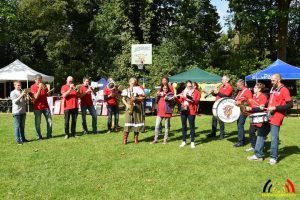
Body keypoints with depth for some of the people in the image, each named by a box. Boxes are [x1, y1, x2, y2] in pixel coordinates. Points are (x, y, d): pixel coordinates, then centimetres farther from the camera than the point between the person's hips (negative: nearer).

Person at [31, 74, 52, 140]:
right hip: (37, 107, -4)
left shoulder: (43, 85, 11)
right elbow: (36, 97, -14)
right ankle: (39, 136, 9)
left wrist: (45, 88, -8)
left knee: (49, 121, 3)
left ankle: (49, 135, 11)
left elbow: (48, 94, 7)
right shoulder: (33, 87, -4)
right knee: (37, 122, 0)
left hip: (45, 106, 4)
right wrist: (39, 88, -19)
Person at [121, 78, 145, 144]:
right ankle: (125, 138, -3)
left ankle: (136, 138, 14)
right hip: (129, 107, 0)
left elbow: (143, 97, 0)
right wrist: (127, 105, -8)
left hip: (138, 107, 0)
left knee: (137, 121, 2)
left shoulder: (138, 89, 3)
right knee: (128, 122, -6)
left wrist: (136, 98, -15)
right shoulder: (126, 90, 7)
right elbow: (123, 99, 8)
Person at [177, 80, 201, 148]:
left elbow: (197, 101, -8)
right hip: (183, 110, 4)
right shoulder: (183, 91, 15)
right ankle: (184, 141, 17)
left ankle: (192, 142, 7)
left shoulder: (196, 92, 3)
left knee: (192, 126, -1)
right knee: (184, 126, 8)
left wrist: (192, 100, -24)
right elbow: (180, 101, 13)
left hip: (191, 111, -4)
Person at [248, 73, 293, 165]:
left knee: (274, 138, -2)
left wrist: (275, 108, -20)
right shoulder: (273, 89, 15)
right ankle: (258, 155, 17)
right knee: (261, 134, 9)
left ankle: (273, 158, 12)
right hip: (268, 116, 8)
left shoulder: (284, 90, -10)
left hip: (276, 118, -8)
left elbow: (290, 104, -17)